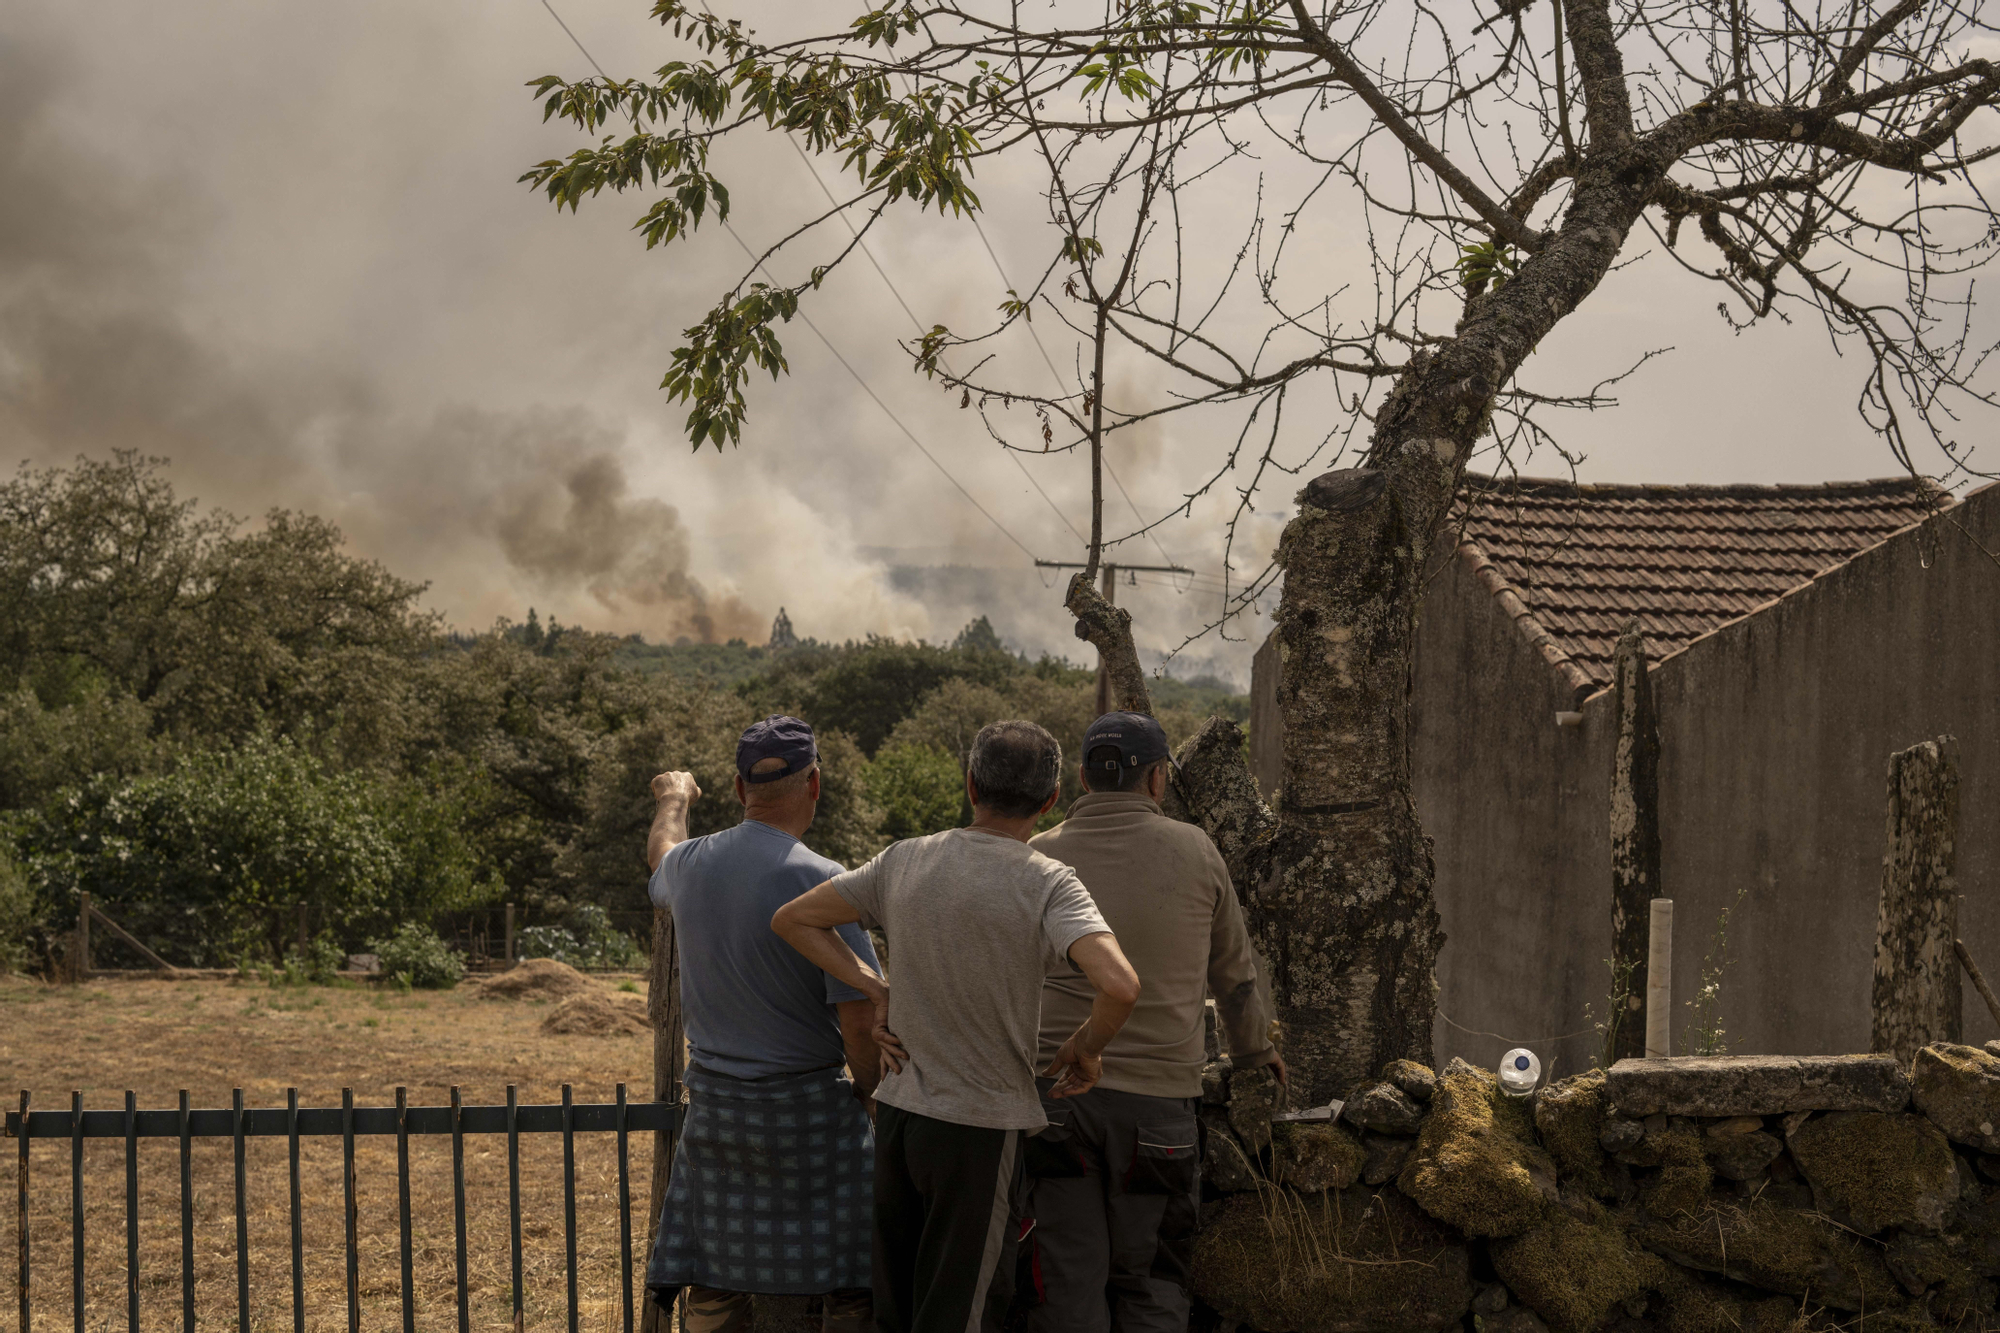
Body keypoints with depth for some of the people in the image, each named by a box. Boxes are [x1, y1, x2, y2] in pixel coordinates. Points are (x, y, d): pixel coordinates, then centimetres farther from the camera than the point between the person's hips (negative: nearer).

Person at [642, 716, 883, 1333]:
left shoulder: (691, 864, 2)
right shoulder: (822, 882, -16)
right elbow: (859, 1021, -17)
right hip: (809, 1108, -5)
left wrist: (672, 800, 51)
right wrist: (868, 1095, 2)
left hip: (714, 1102, 6)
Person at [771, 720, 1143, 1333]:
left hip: (896, 1113, 5)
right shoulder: (1047, 884, -14)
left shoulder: (903, 861, 2)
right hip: (980, 1126, -5)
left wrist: (876, 991, 6)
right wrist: (1085, 1048, -9)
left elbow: (792, 919, 10)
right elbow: (1119, 986, -29)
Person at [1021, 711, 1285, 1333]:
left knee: (1067, 1282, 5)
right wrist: (1253, 1049, 32)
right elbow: (1234, 972, 16)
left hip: (1055, 1090, 1)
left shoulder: (1038, 857, 4)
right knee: (1150, 1283, 10)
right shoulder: (1195, 851, 4)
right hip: (1158, 1093, 0)